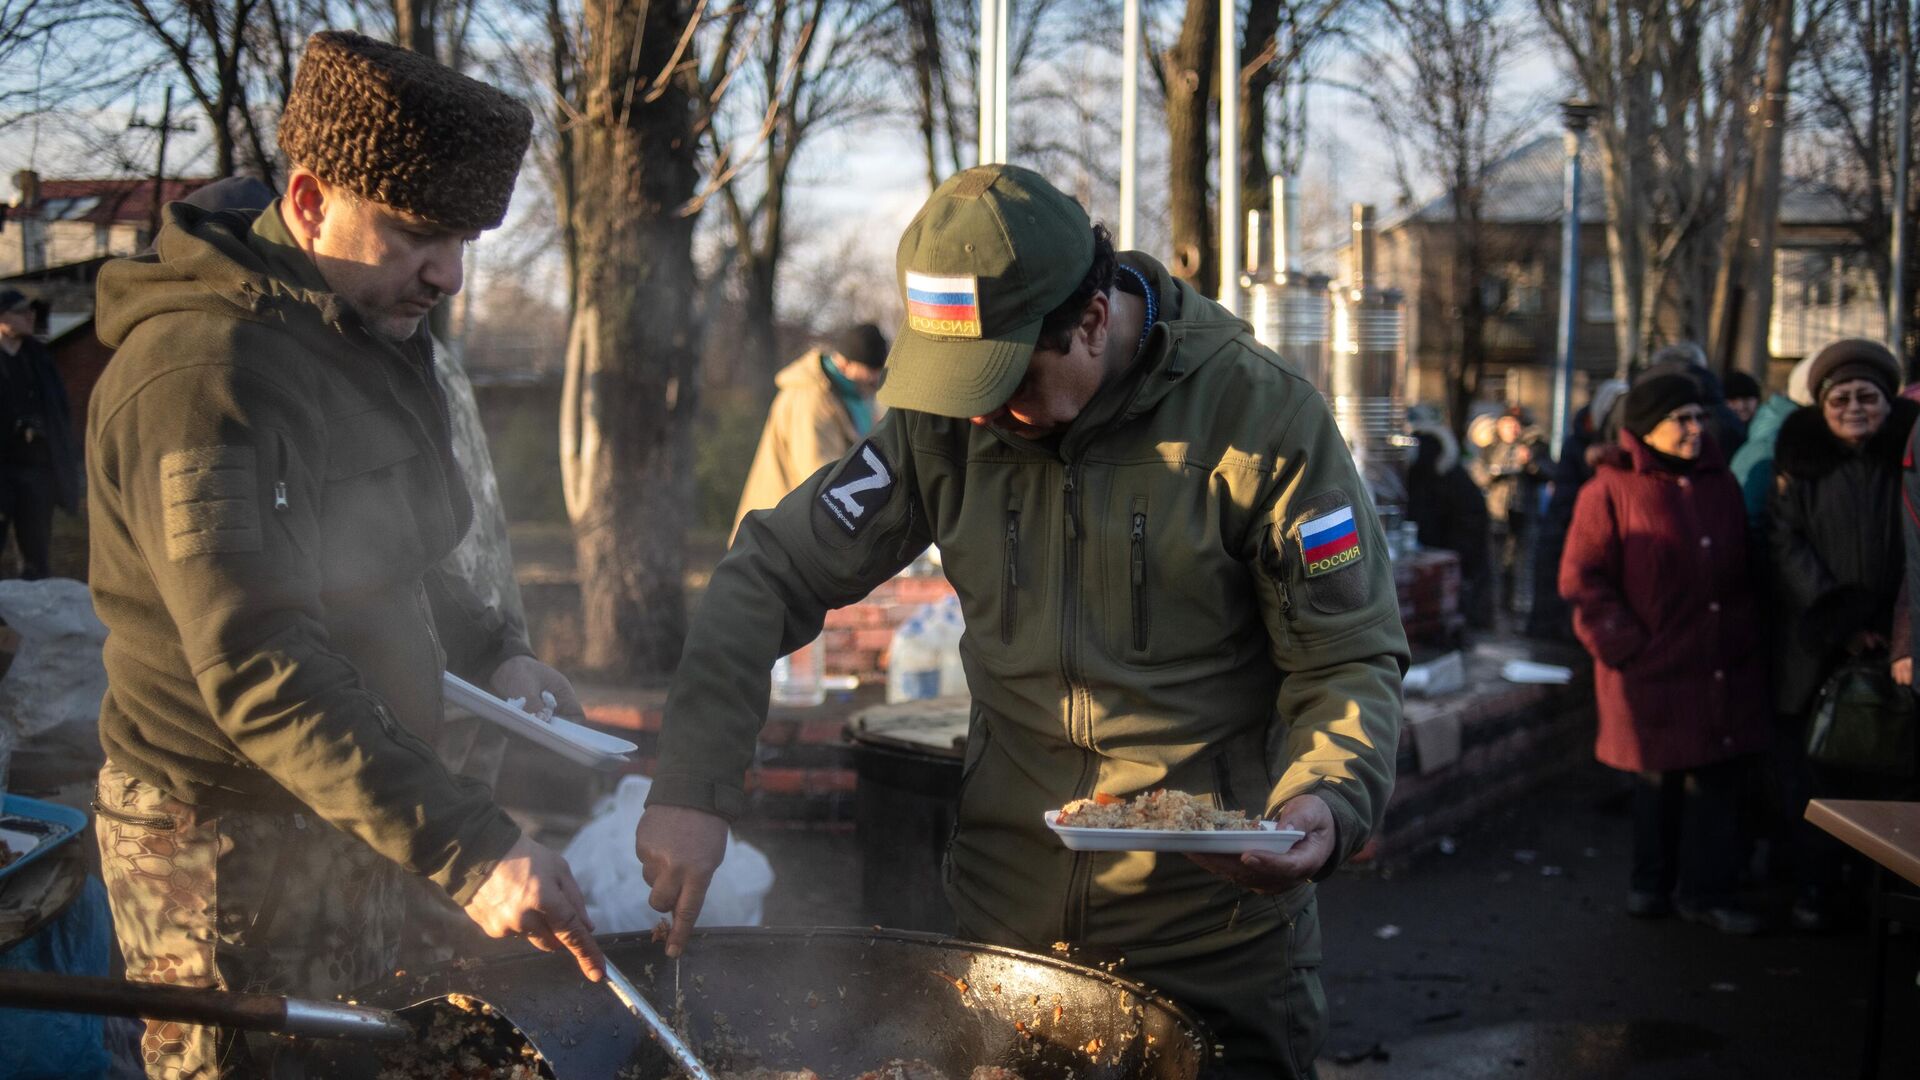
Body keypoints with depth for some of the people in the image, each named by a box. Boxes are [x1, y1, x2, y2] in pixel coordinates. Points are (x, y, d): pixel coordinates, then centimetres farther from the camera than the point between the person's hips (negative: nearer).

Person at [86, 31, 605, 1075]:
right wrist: (466, 850, -40)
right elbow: (261, 673, -33)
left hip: (349, 819, 9)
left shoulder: (366, 335, 10)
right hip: (227, 843, -9)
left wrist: (493, 653, 10)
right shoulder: (203, 371, -23)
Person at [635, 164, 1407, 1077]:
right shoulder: (944, 423, -4)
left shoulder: (1262, 416, -14)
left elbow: (1352, 656, -9)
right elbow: (770, 574, -2)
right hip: (1001, 923, 3)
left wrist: (1326, 801, -29)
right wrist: (694, 785, -14)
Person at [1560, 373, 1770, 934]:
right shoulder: (1611, 490, -5)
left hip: (1725, 673, 4)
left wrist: (1748, 636, 10)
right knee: (1659, 781, 6)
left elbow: (1743, 572, 21)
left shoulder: (1720, 484, 12)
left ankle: (1707, 891, 14)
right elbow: (1583, 581, -7)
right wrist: (1628, 647, -12)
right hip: (1655, 672, -4)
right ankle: (1653, 884, 24)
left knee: (1720, 780, 3)